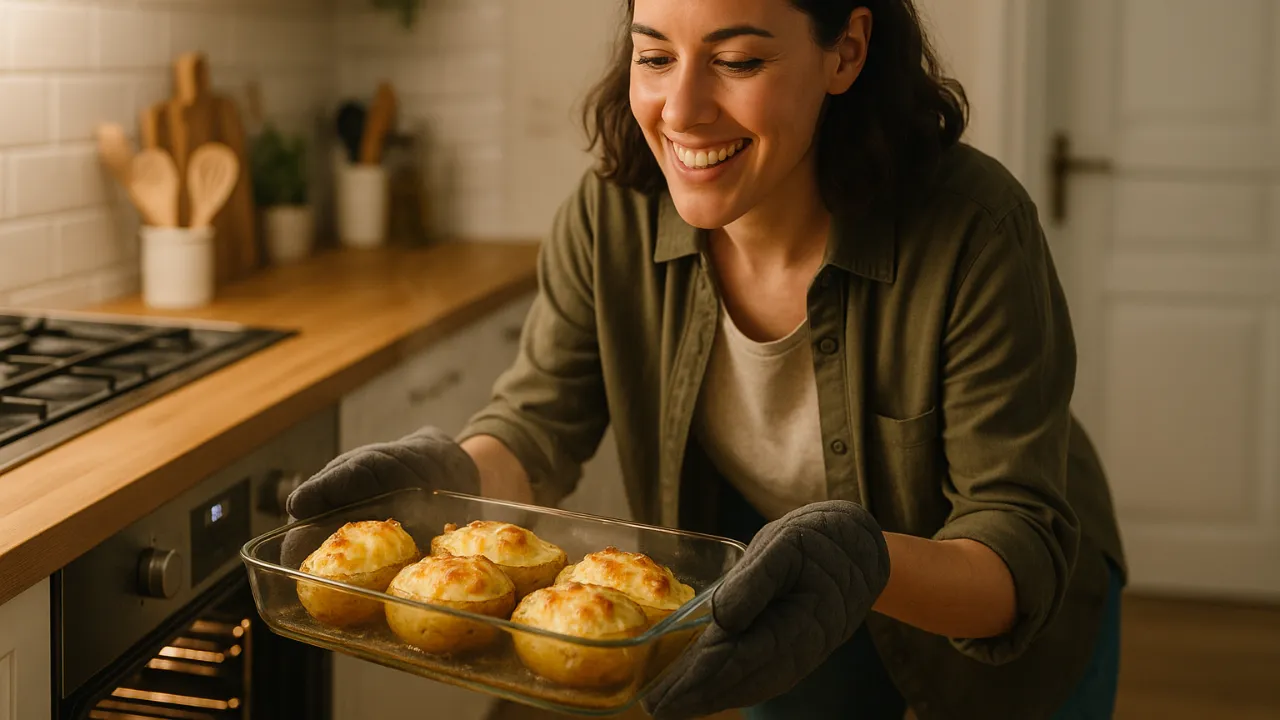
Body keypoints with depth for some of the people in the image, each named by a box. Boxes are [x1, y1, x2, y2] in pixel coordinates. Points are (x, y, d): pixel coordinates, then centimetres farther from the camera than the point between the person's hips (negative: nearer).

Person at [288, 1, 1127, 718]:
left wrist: (867, 564, -53)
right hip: (794, 589, 3)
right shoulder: (612, 215, -21)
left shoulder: (974, 227, -33)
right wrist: (450, 474, -35)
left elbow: (1026, 549, -32)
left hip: (1010, 608, -2)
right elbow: (537, 426, -12)